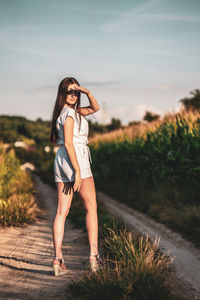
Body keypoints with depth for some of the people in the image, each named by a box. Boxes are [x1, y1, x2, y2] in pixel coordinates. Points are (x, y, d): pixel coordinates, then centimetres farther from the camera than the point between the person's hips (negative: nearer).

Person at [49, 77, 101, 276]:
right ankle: (93, 255, -3)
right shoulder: (69, 113, -10)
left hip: (61, 162, 9)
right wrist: (77, 170, -21)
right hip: (74, 160, -9)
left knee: (61, 211, 3)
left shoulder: (72, 111, 18)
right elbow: (68, 143, -17)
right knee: (91, 208, -1)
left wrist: (88, 92, 8)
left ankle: (58, 259, 0)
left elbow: (95, 108, 26)